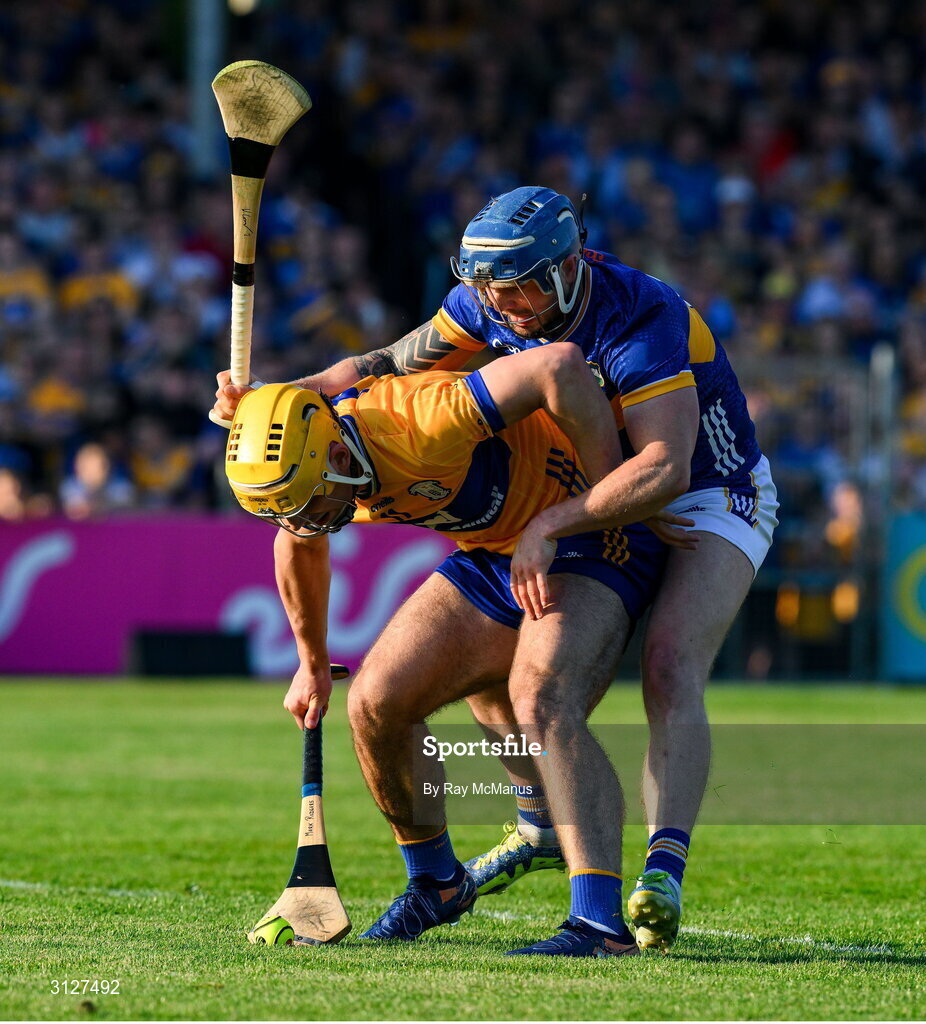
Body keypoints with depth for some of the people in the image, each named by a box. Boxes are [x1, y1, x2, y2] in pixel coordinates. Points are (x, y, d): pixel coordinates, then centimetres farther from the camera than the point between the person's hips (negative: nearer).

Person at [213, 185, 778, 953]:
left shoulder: (640, 322, -34)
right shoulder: (492, 302, -13)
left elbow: (664, 471, -45)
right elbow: (392, 367, -2)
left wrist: (548, 525, -52)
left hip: (713, 497, -7)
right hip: (605, 503, 7)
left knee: (669, 669, -30)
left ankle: (663, 873, -37)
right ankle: (544, 825, 22)